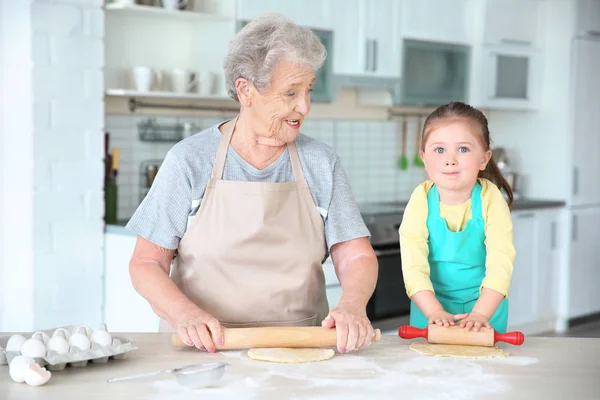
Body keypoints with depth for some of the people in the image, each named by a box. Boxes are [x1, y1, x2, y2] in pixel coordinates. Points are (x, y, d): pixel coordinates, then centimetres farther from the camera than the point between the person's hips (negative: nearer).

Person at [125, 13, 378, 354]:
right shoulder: (190, 159, 1)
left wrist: (352, 305, -17)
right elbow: (146, 263, 1)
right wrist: (186, 314, -17)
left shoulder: (321, 163, 7)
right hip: (204, 351, -2)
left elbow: (357, 256, 5)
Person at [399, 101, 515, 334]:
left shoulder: (491, 200, -15)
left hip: (484, 305, 0)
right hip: (431, 307, 1)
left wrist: (480, 314, -34)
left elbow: (500, 264, -22)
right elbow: (413, 264, -19)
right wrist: (434, 312, -31)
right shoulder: (421, 200, -13)